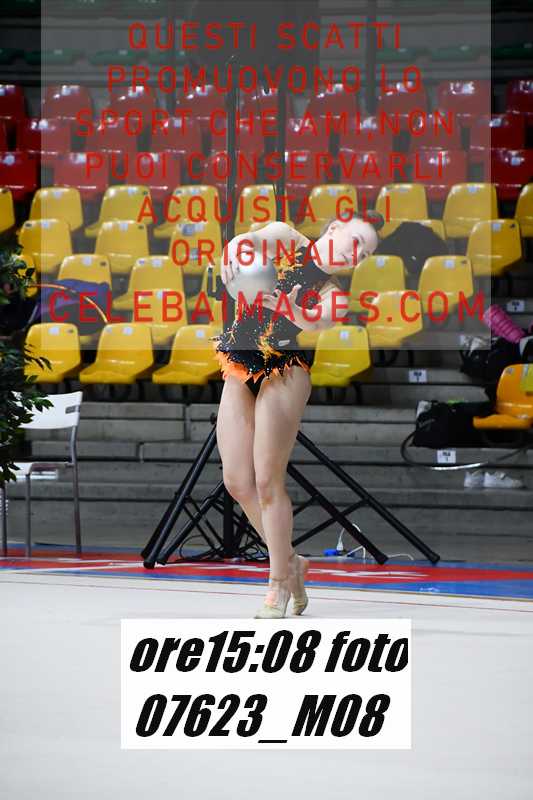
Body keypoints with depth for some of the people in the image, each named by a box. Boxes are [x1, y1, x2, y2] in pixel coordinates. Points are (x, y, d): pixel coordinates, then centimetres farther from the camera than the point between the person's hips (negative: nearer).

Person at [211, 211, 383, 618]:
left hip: (285, 373, -2)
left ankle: (280, 581, 3)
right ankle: (290, 561, 19)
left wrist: (294, 312, -44)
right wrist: (236, 250, -39)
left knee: (267, 481, -9)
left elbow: (321, 319, -21)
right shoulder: (285, 240, 5)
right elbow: (252, 239, -15)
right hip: (240, 370, 2)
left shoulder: (330, 294, 1)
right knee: (237, 482, 0)